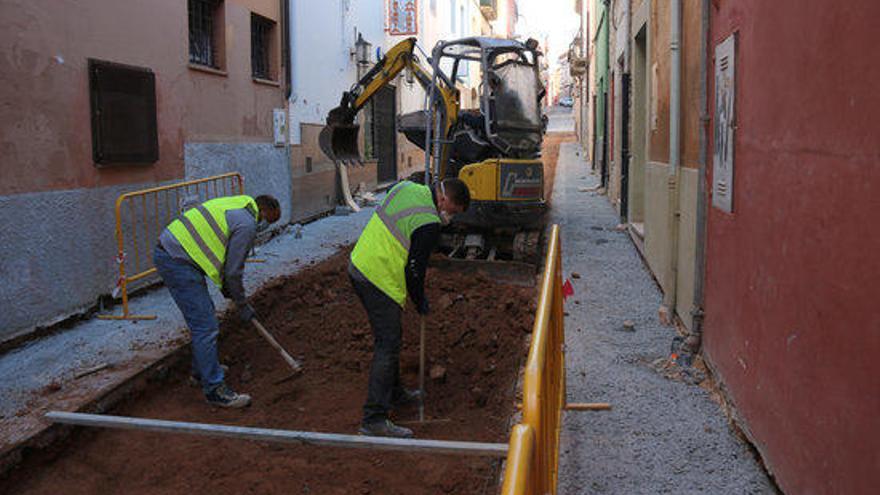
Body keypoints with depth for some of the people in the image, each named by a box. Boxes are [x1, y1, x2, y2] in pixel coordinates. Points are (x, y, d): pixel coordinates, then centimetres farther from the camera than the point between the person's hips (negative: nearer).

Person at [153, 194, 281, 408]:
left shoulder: (235, 206, 18)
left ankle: (202, 369, 36)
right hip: (177, 261, -11)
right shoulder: (247, 224, -12)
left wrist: (226, 287, 29)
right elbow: (233, 271, -8)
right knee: (206, 326, -7)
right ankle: (214, 389, -2)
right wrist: (242, 306, 5)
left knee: (204, 313, 22)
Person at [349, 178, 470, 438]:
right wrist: (421, 302, 1)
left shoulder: (406, 187, 6)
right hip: (380, 282, -10)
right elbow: (414, 270, -15)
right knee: (387, 346, -8)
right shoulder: (428, 224, -21)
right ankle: (374, 420, -7)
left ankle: (393, 392, 37)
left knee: (389, 338, 22)